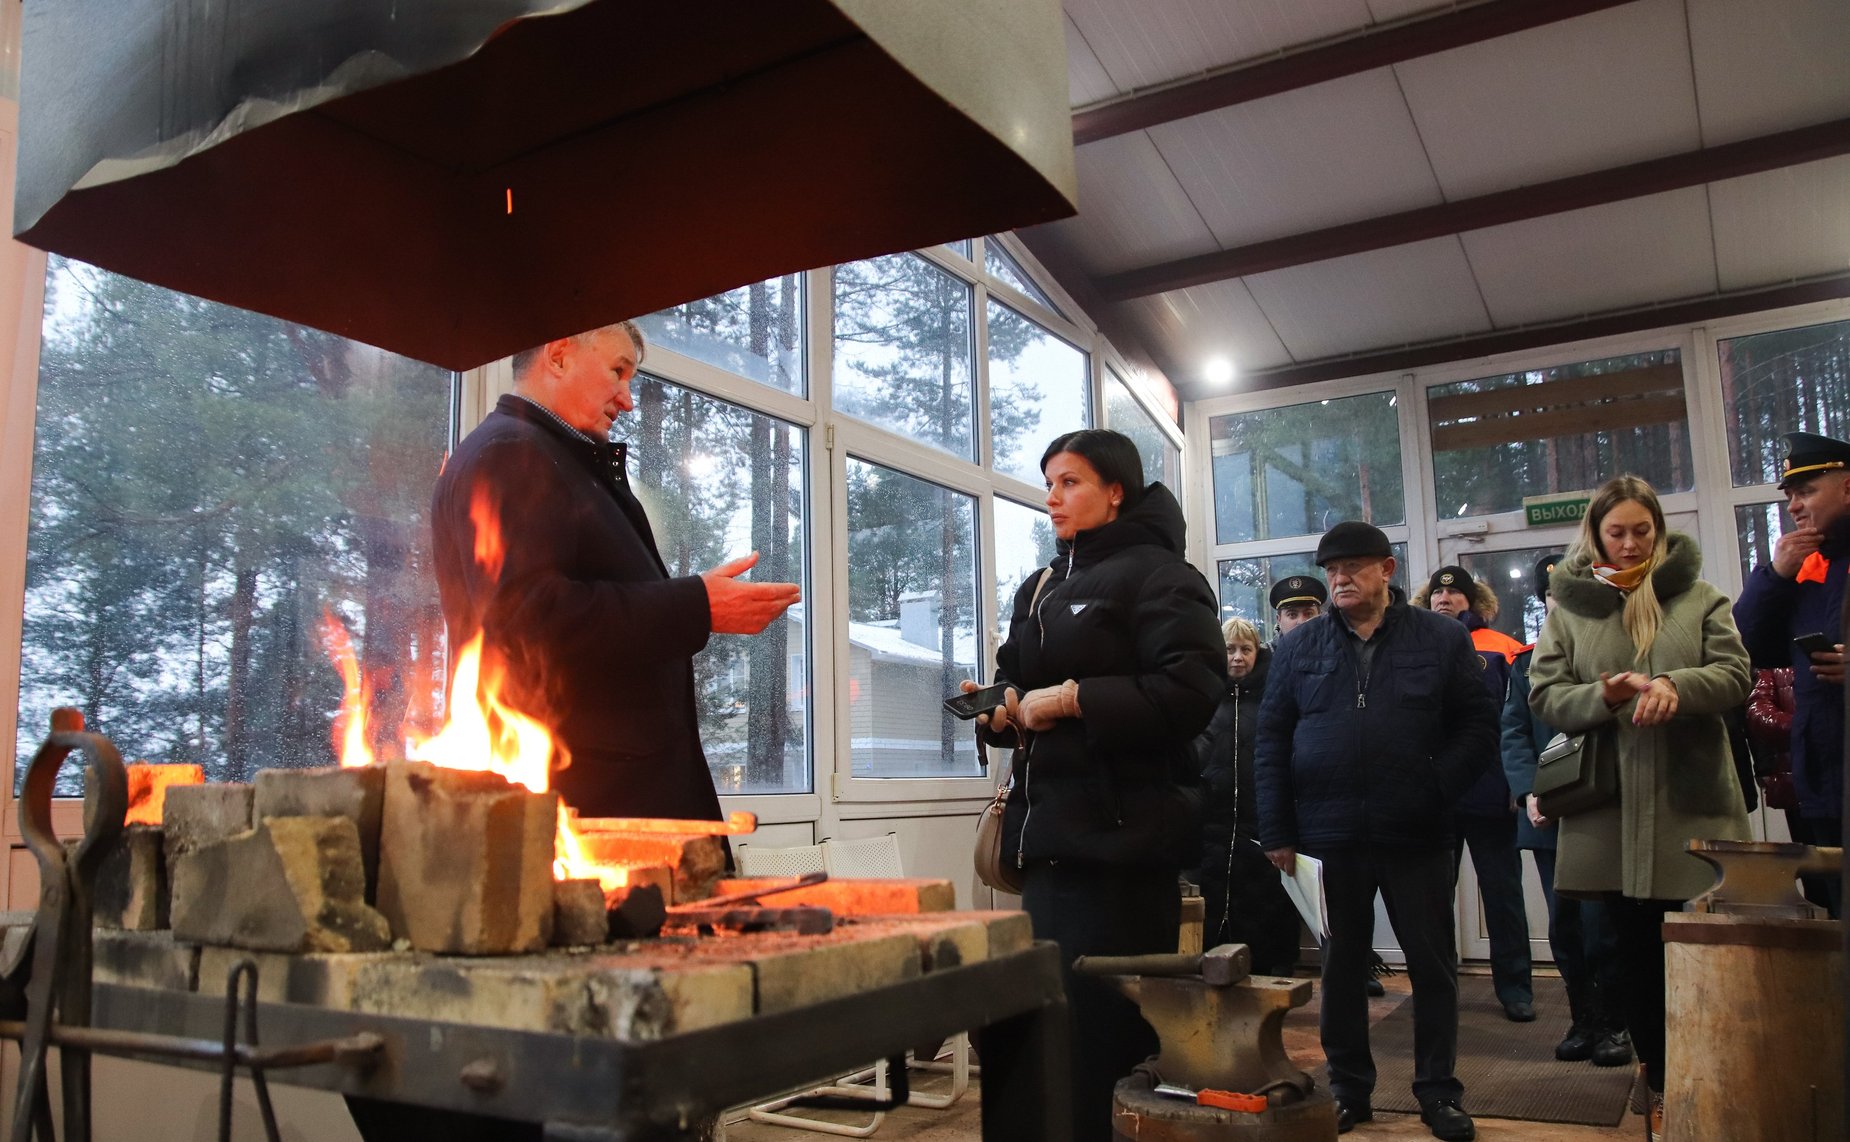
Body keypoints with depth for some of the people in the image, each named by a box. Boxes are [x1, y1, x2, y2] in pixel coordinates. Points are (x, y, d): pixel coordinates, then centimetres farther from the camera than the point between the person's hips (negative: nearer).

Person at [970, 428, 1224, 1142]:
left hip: (1123, 835, -7)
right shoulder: (1040, 589, 20)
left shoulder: (1156, 574, -4)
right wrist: (1001, 710, 3)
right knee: (1055, 1023, 11)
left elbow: (1190, 691, -18)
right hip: (1051, 832, 8)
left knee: (1105, 1029, -5)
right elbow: (1019, 685, 26)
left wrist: (1072, 699, -17)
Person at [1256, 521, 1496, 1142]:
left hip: (1415, 836, -1)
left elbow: (1478, 724, 1)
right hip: (1328, 836, 1)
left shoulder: (1442, 639, 2)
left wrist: (1438, 791, -11)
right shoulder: (1298, 646, 5)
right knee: (1340, 965, 11)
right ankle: (1349, 1088, 24)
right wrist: (1277, 832, -1)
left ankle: (1438, 1090, 24)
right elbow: (1272, 740, 4)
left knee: (1433, 965, 9)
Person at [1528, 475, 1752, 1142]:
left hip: (1692, 805, 0)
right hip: (1611, 811, 1)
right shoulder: (1567, 607, 7)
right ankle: (1661, 1086, 22)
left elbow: (1735, 676, -2)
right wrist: (1603, 695, -18)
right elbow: (1544, 696, 2)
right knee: (1636, 951, 9)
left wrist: (1676, 684, -22)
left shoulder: (1699, 598, 8)